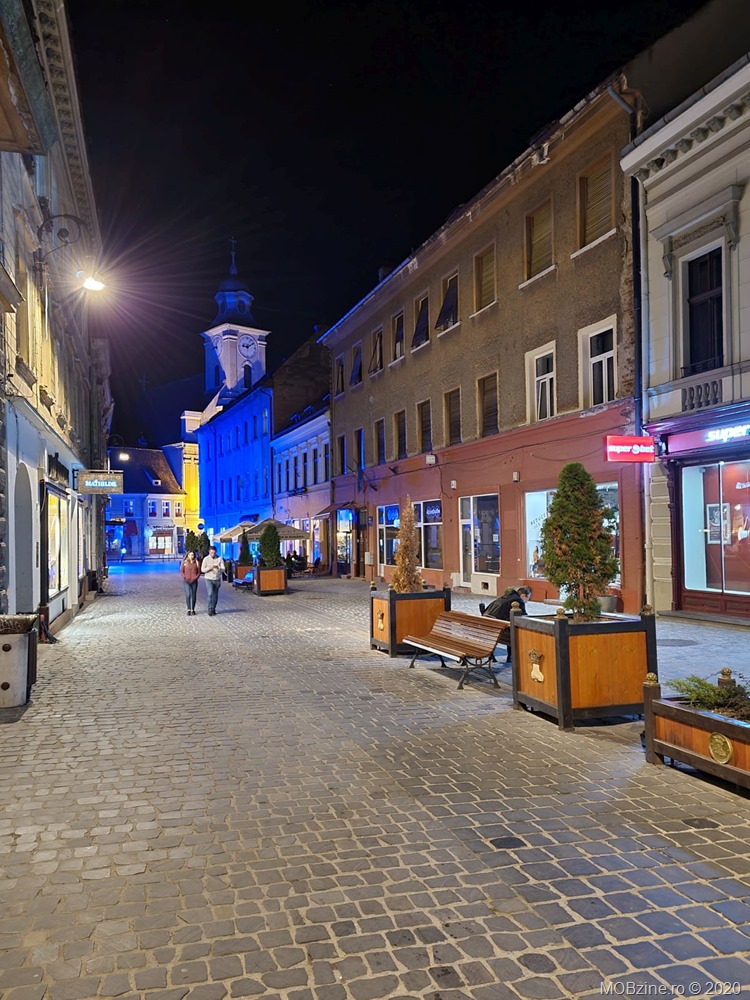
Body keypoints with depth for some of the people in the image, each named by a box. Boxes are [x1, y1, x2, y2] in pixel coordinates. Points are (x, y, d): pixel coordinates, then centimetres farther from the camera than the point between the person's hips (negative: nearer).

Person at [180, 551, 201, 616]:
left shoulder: (197, 563, 6)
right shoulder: (184, 562, 5)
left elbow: (199, 572, 8)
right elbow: (181, 572, 5)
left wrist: (195, 578, -7)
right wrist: (185, 578, -8)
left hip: (194, 582, 1)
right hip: (186, 581, -1)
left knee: (194, 596, 4)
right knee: (188, 595, -12)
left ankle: (193, 610, 14)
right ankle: (188, 610, -6)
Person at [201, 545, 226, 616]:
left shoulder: (219, 558, 0)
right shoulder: (206, 559, -2)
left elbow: (223, 569, -5)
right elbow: (202, 569, -4)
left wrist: (218, 568, -26)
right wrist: (210, 568, -20)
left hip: (217, 579, 2)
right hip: (209, 579, -2)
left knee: (215, 595, 7)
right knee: (210, 594, -14)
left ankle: (213, 609, 18)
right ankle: (210, 609, -9)